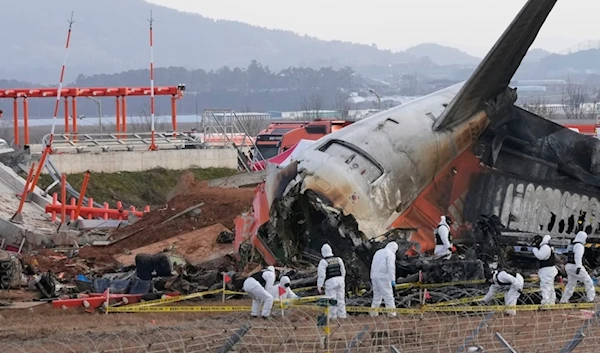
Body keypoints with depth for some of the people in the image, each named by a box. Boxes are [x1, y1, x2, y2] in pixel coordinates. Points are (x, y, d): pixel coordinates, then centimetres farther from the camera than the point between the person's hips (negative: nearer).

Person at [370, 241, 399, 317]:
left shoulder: (378, 252, 18)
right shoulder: (391, 255, -6)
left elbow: (373, 266, 20)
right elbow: (391, 268, -16)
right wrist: (393, 280, -17)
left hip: (375, 276, 7)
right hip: (383, 277, -7)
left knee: (377, 295, 14)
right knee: (388, 296, -4)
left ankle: (373, 313, 11)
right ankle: (392, 313, -7)